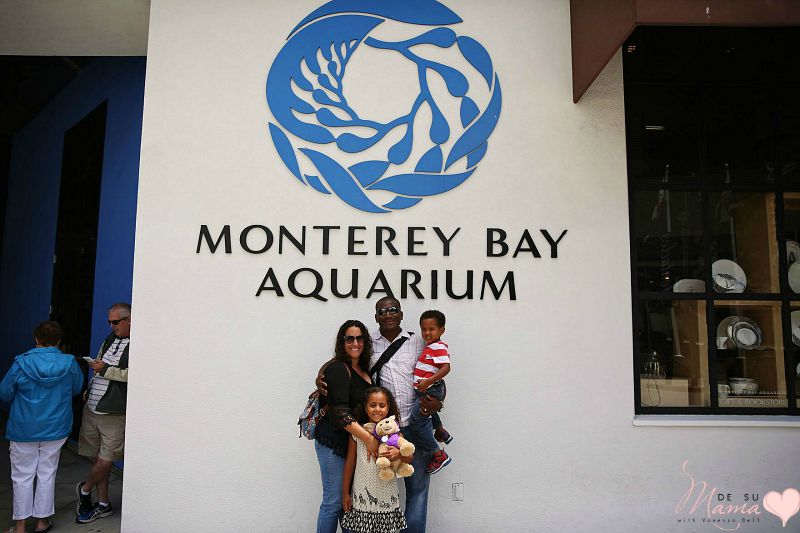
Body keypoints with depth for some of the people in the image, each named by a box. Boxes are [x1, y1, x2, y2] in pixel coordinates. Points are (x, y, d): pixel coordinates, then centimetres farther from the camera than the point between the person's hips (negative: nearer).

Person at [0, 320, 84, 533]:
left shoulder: (21, 364, -15)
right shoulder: (70, 364, -10)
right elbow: (77, 388, 7)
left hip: (23, 430, -1)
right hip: (55, 429, 1)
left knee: (22, 477, 12)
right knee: (47, 475, 14)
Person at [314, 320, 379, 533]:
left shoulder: (363, 369, 12)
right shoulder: (338, 369, -14)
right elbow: (340, 412, -22)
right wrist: (368, 438, -24)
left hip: (353, 442, 8)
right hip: (333, 441, -8)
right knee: (334, 502, -2)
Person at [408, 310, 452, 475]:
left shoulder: (439, 347, -18)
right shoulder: (430, 346, 12)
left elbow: (446, 367, -29)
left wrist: (428, 381, -34)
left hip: (431, 391, -10)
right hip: (426, 391, 10)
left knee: (414, 423, -11)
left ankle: (438, 455, -4)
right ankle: (440, 431, 60)